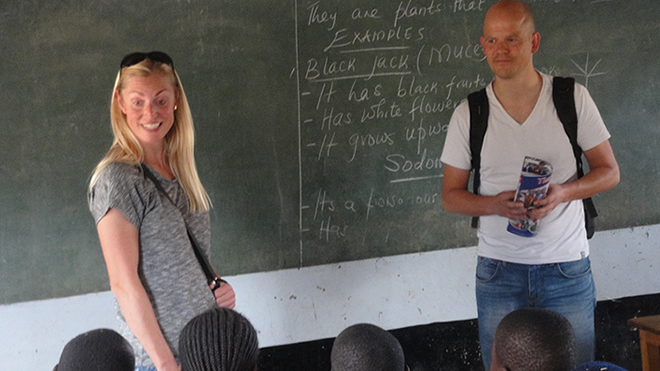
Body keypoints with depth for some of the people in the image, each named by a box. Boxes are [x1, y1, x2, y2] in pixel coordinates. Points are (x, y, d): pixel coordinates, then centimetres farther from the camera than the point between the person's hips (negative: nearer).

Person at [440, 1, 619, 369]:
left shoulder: (573, 98, -3)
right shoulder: (469, 114, -1)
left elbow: (609, 172, 3)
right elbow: (451, 196, 5)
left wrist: (563, 193, -17)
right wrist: (493, 204, -16)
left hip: (566, 266, 0)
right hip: (498, 269, 1)